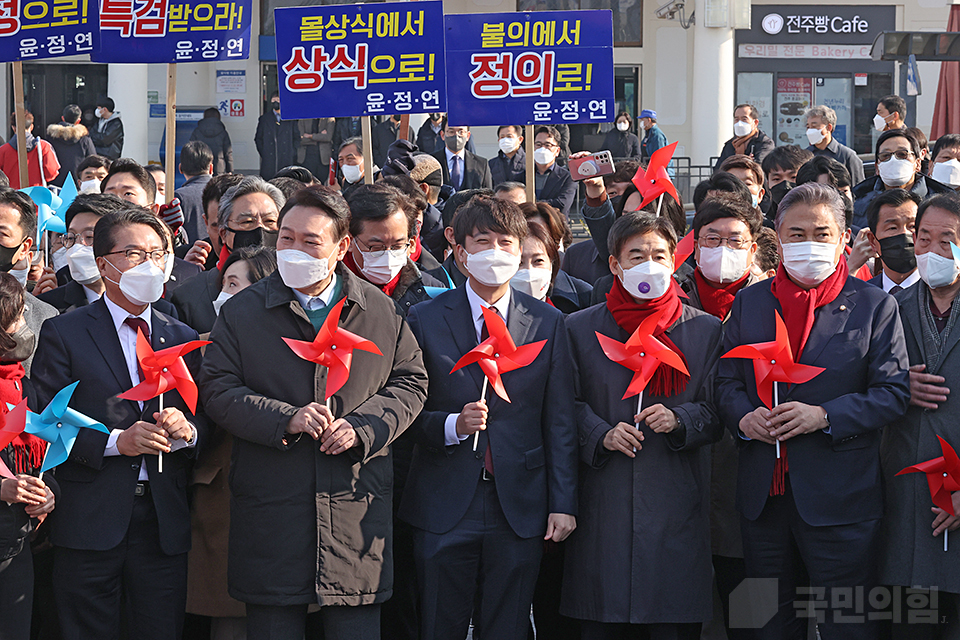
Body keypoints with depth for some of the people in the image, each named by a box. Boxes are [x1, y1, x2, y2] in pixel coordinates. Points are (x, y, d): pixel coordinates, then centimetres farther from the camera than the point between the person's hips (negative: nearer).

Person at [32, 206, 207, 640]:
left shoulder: (184, 339, 14)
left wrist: (187, 430, -9)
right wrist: (114, 442, -15)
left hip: (165, 522, 3)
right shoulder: (63, 334, 1)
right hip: (89, 521, -3)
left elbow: (205, 420, 13)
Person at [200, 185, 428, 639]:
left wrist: (362, 426, -9)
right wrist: (285, 419, -15)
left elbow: (410, 382, 9)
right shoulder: (242, 312, 4)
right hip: (270, 511, 0)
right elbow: (217, 390, 0)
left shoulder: (381, 312, 7)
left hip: (357, 510, 1)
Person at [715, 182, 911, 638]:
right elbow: (726, 382, 11)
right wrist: (743, 416, -11)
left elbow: (893, 392, -6)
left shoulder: (875, 306, 0)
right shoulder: (748, 303, 10)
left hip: (839, 498, -3)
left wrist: (824, 416, -18)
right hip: (763, 495, 3)